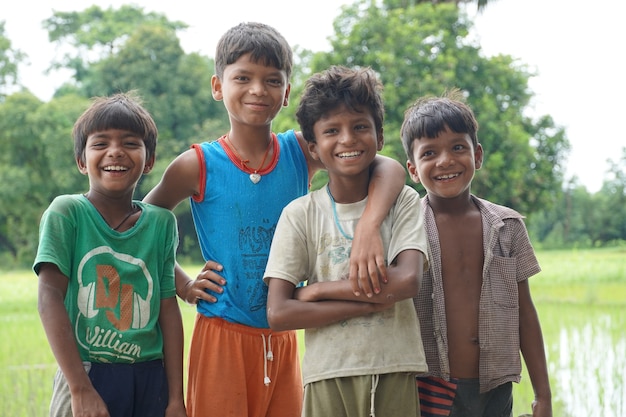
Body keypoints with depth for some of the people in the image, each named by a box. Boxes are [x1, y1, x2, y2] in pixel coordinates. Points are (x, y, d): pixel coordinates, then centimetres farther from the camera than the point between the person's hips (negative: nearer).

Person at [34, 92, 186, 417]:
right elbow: (50, 297, -11)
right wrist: (81, 389, -18)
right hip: (86, 375, -3)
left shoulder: (161, 223, 4)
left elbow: (168, 309, 4)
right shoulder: (66, 212, -4)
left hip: (150, 379, 3)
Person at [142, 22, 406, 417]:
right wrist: (183, 285, -3)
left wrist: (369, 228, -29)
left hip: (282, 340, 3)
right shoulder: (198, 165, -6)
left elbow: (389, 168, -12)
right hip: (223, 337, -3)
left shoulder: (300, 151, -2)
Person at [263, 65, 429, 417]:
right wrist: (373, 301, -12)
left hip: (396, 374, 0)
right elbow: (279, 314, -9)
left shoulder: (403, 202, 2)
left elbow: (407, 282, -14)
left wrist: (318, 289, -11)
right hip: (329, 377, 0)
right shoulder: (300, 214, -1)